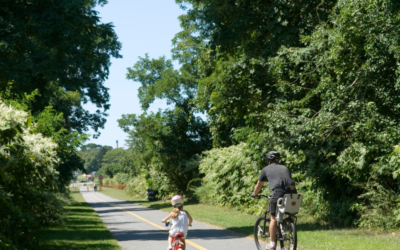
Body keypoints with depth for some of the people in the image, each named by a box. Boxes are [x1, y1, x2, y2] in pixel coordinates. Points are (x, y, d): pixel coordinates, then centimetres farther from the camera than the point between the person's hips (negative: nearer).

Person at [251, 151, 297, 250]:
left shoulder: (266, 169, 20)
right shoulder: (285, 168, 29)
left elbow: (259, 185, 29)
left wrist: (254, 194, 47)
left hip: (279, 192, -3)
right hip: (292, 192, 3)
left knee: (274, 218, 7)